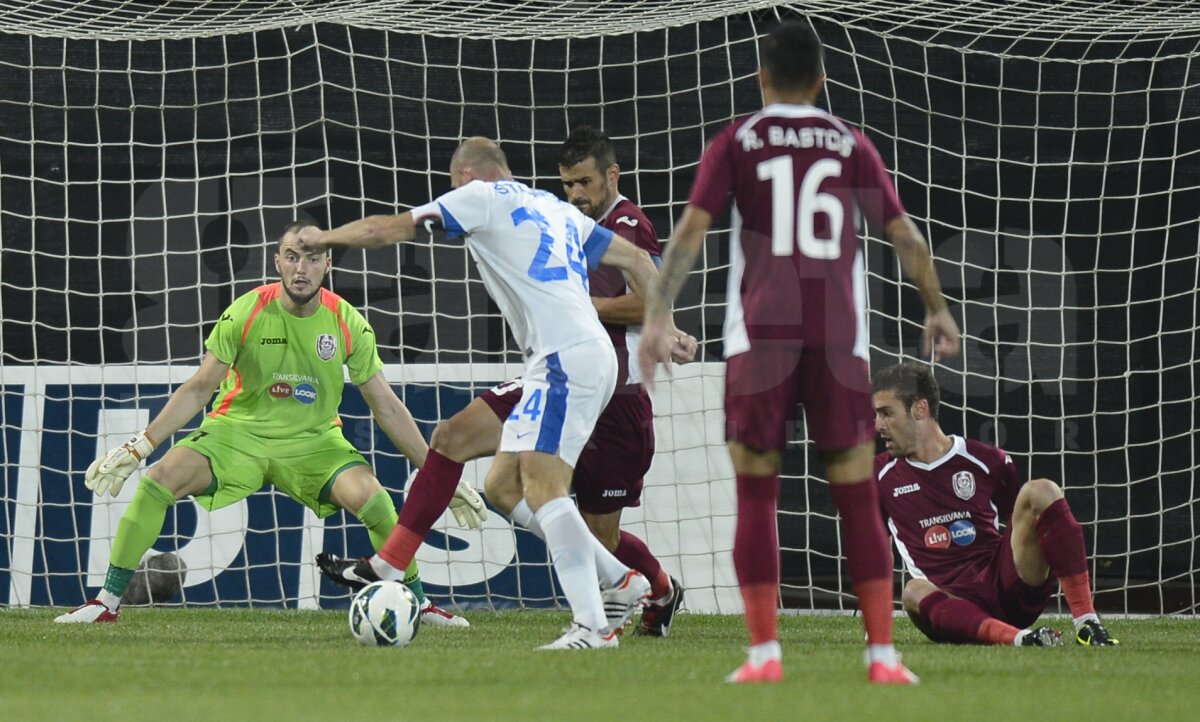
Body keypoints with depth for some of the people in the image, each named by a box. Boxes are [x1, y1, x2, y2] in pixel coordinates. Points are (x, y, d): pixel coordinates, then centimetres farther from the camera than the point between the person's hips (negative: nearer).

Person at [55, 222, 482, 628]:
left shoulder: (347, 323, -9)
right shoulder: (246, 313, -13)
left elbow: (386, 407, -1)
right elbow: (199, 389, -7)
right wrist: (138, 448, -14)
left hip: (314, 441, 1)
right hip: (239, 430, -1)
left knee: (369, 495, -27)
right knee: (162, 478, -24)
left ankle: (418, 602, -5)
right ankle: (108, 602, -12)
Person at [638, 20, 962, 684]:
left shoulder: (736, 143, 5)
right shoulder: (851, 146, 10)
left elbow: (690, 230, -6)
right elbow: (905, 238, 10)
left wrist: (656, 317, -10)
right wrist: (937, 309, 25)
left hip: (759, 336, -1)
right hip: (838, 340, 1)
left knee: (755, 498, 5)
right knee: (858, 500, 6)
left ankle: (764, 653, -3)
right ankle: (882, 654, 0)